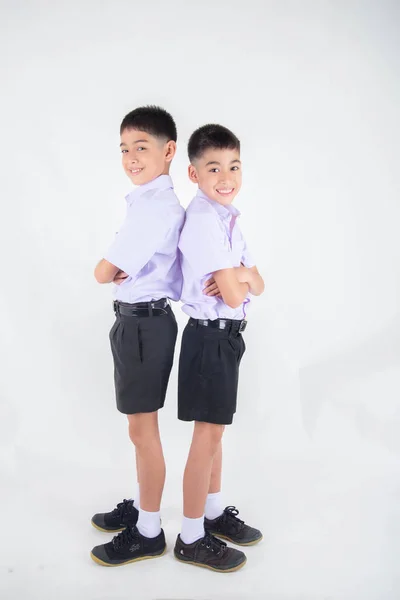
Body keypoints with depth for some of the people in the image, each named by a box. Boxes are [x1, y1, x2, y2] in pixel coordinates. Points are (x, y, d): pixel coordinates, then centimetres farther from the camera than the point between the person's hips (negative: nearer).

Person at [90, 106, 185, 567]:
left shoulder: (154, 207, -21)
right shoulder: (160, 203, 11)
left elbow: (102, 273, -21)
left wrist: (113, 271, 2)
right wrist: (123, 272, -12)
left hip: (144, 323, -10)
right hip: (140, 320, 10)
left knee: (142, 429, 2)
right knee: (143, 426, 20)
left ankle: (148, 533, 18)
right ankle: (141, 506, 37)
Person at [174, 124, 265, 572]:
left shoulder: (226, 218, 11)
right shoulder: (204, 220, -19)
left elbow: (258, 285, 7)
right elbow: (233, 297, -23)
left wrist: (240, 275, -13)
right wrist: (239, 281, -2)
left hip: (226, 335, 9)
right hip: (210, 335, -9)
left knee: (215, 431, 20)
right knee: (207, 435, 1)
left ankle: (214, 513, 37)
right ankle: (191, 538, 17)